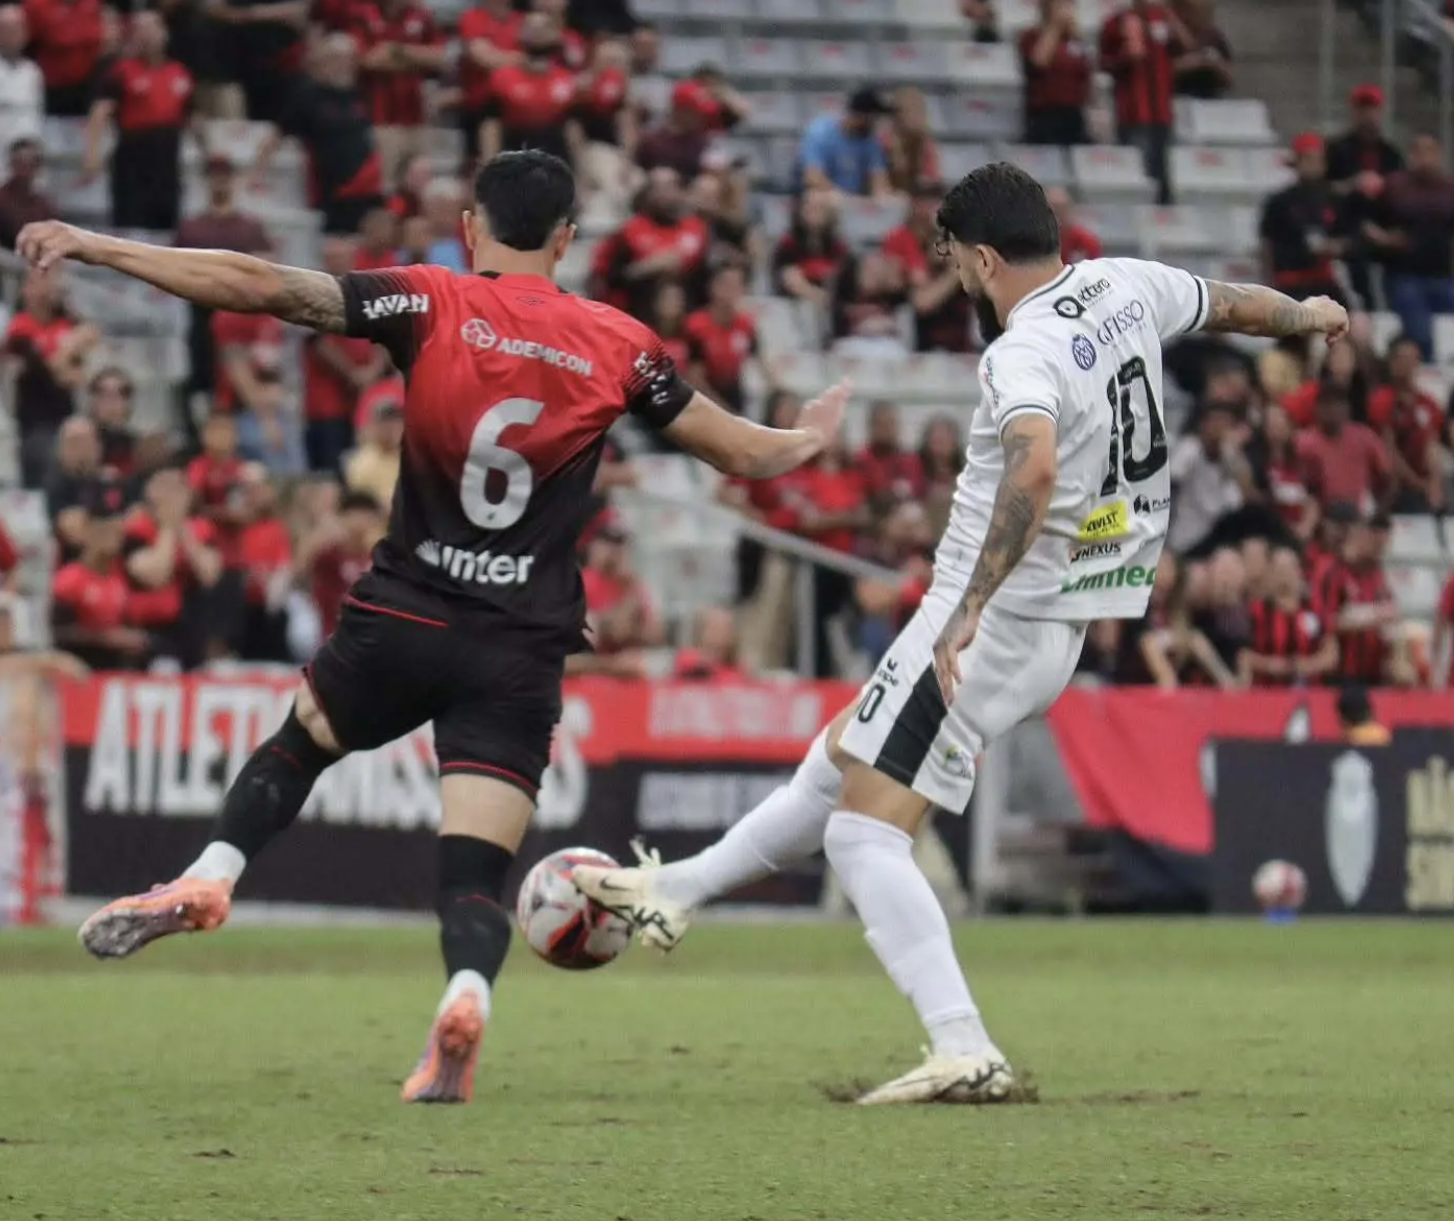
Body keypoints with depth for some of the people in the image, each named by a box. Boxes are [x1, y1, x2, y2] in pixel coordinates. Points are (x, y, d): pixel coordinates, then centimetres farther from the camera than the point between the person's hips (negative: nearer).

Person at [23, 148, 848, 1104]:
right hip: (521, 656, 0)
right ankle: (467, 993, -28)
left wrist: (90, 247, -7)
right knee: (477, 873, 0)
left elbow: (259, 288, -10)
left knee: (302, 738, 28)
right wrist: (811, 437, 33)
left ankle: (206, 881, 13)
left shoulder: (430, 305, -4)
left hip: (404, 622, 0)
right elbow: (742, 453, 9)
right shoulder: (617, 345, 2)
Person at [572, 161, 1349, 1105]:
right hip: (1061, 630, 10)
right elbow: (1231, 304, 20)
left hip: (987, 626, -10)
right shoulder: (1128, 286, 3)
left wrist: (971, 610, -43)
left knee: (866, 833, -8)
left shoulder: (1025, 354, -23)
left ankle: (965, 1052, -17)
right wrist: (1305, 314, 42)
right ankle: (674, 894, 38)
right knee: (838, 762, 23)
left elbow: (1035, 467, -41)